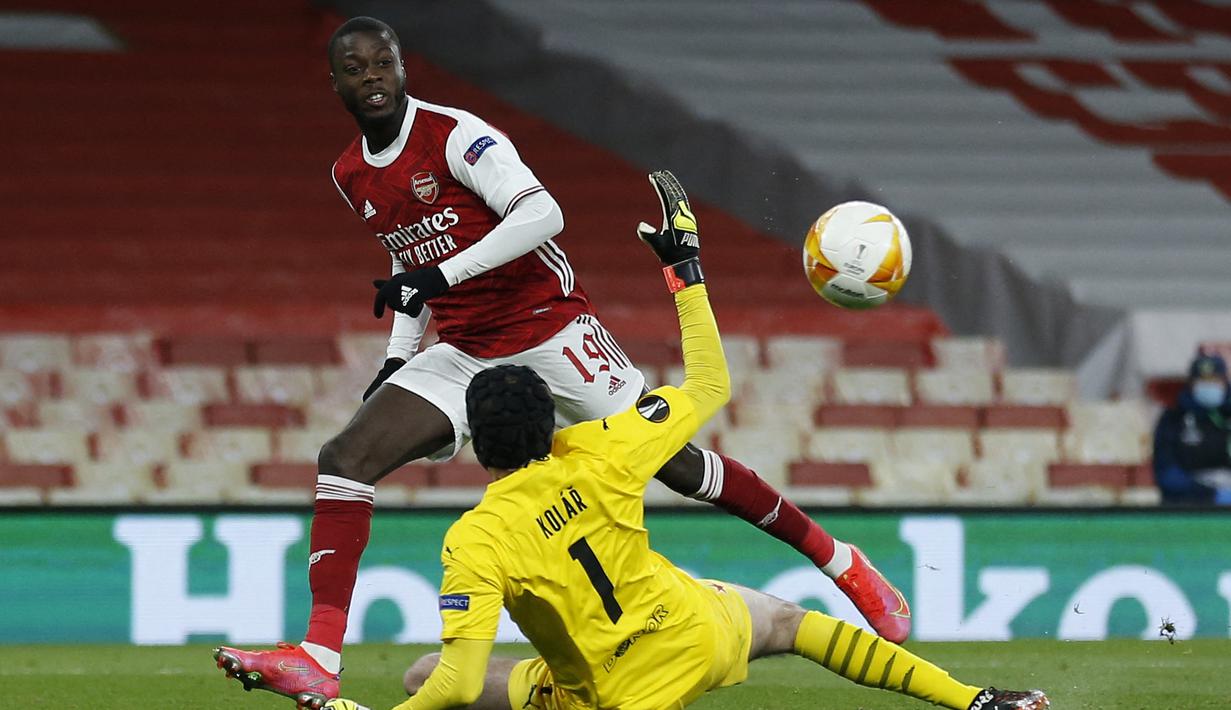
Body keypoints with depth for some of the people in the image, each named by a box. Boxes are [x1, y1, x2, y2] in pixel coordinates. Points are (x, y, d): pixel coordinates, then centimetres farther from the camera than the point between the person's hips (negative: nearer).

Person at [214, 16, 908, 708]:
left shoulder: (454, 134, -15)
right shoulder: (352, 177, 8)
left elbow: (543, 214, -28)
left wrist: (441, 275, -33)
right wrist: (400, 356, 12)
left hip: (551, 334, -6)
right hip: (464, 357, 6)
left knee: (675, 461, -3)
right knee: (345, 459, -12)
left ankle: (842, 561, 15)